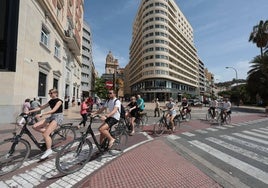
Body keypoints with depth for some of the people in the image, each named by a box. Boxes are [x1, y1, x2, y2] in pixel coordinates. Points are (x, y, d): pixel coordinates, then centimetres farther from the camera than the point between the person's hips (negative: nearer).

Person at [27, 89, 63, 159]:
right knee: (35, 126, -6)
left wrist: (41, 114, -30)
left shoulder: (59, 101, -11)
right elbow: (41, 107, 13)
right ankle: (48, 132, 9)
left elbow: (53, 110, -23)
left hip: (58, 117, -8)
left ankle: (49, 150, -3)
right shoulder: (50, 101, 13)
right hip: (51, 117, 8)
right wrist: (30, 111, 5)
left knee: (45, 134, -19)